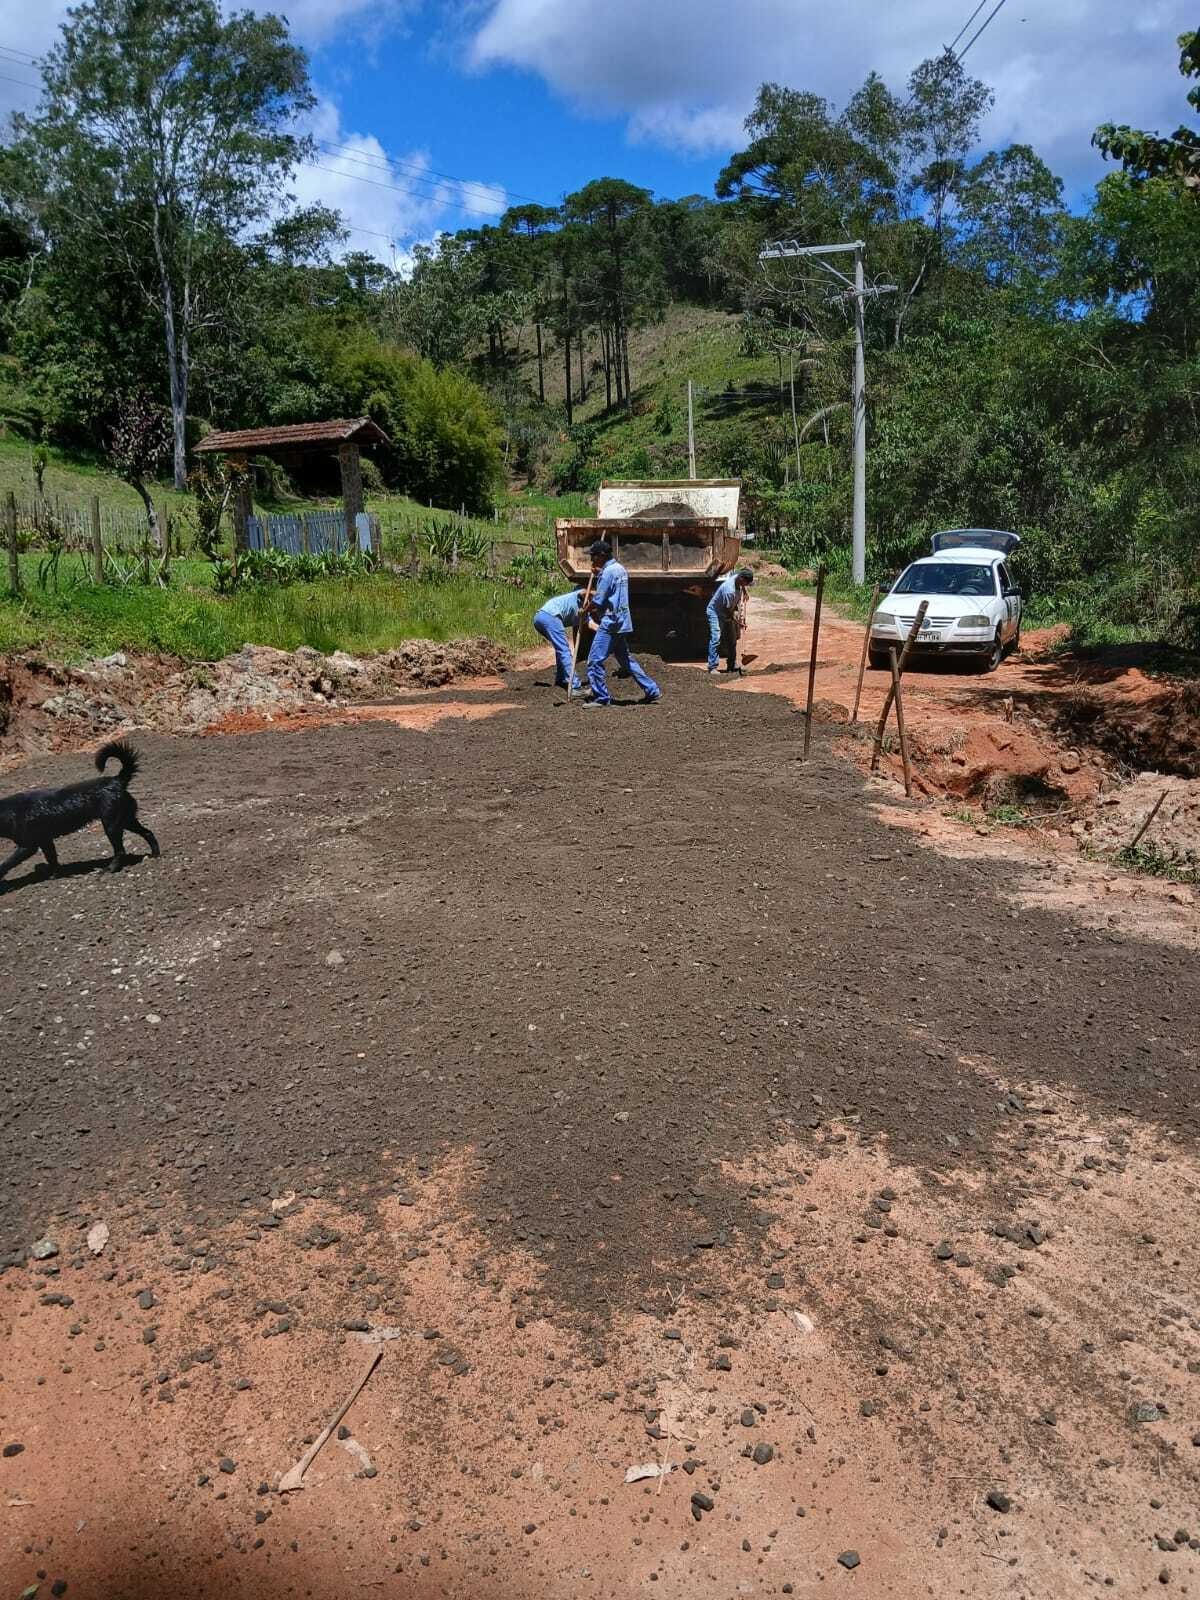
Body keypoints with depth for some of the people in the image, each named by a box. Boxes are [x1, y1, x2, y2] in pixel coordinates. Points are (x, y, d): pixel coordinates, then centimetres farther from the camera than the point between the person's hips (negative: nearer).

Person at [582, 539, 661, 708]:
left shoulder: (608, 572, -14)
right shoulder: (619, 569, 15)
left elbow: (598, 601, -14)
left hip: (610, 623, -10)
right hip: (621, 622, 10)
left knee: (595, 660, -6)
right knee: (625, 659, 17)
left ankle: (600, 698, -2)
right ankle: (652, 690, 18)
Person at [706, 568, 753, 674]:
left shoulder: (737, 577, -13)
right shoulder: (729, 590, -36)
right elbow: (728, 610, -25)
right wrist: (738, 623, -16)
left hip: (728, 614, 9)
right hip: (716, 612, -9)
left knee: (732, 640, 10)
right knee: (716, 639, -18)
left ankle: (733, 665, 18)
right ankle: (712, 667, -16)